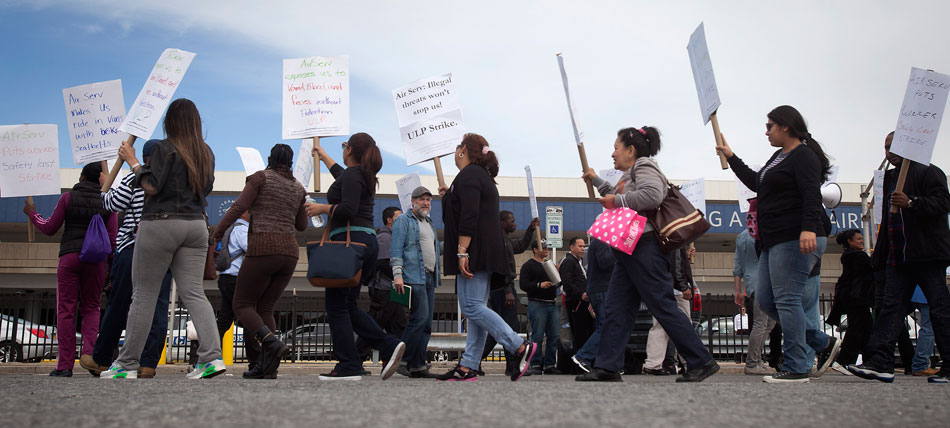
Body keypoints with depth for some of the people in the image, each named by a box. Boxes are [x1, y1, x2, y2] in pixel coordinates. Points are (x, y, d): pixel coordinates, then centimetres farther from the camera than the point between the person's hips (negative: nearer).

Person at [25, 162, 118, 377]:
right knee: (91, 307, 11)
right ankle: (90, 354, -8)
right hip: (96, 259, 2)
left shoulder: (68, 198, 2)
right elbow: (112, 237, 1)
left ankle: (65, 365, -1)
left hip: (69, 256, -1)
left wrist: (33, 214, 23)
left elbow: (50, 228, 5)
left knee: (66, 310, 1)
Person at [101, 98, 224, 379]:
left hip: (161, 223, -5)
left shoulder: (166, 148, -8)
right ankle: (212, 356, -11)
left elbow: (151, 186, -13)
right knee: (193, 293, 3)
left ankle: (127, 364, 10)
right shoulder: (206, 152, 10)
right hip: (196, 224, 5)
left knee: (144, 294, 3)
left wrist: (132, 161, -2)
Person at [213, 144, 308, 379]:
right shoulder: (298, 188, 17)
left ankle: (273, 344, -20)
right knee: (264, 308, 11)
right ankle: (266, 366, -4)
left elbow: (239, 207, -7)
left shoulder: (261, 177, 3)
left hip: (263, 249, -5)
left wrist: (216, 234, -3)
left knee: (242, 305, 4)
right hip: (289, 252, 5)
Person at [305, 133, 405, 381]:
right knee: (347, 305, 12)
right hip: (367, 241, 9)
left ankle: (349, 367, -6)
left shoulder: (352, 175, -7)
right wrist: (324, 157, 60)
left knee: (337, 306, -4)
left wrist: (322, 208, -5)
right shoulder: (363, 175, 21)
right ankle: (389, 345, -1)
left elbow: (348, 209, -21)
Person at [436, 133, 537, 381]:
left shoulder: (468, 175, -8)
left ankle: (520, 347, -17)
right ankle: (468, 368, 4)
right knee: (476, 308, 5)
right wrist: (449, 197, 35)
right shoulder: (483, 175, 23)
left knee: (472, 307, -14)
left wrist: (462, 252, -23)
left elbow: (469, 217, -20)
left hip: (475, 251, -11)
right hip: (485, 255, 11)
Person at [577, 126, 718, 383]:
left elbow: (653, 195, -24)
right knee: (617, 310, 4)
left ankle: (701, 362, -5)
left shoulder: (644, 167, -3)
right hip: (629, 252, 11)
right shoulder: (630, 175, 26)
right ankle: (607, 368, 2)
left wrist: (617, 200, -15)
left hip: (644, 249, -11)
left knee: (663, 307, -10)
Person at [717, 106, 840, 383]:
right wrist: (731, 158, 35)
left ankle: (796, 368, -5)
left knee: (787, 299, -11)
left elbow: (811, 195, -20)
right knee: (766, 300, 9)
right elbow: (756, 183, 34)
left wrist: (809, 228, -33)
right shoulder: (780, 156, 22)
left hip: (797, 240, -11)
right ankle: (824, 343, 16)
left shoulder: (804, 155, -8)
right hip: (776, 241, 11)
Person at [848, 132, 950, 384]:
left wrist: (911, 203, -30)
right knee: (891, 306, -2)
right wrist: (880, 254, 21)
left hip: (927, 254, -7)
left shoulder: (928, 172, -2)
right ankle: (880, 362, -7)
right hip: (897, 256, 8)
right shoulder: (890, 178, 22)